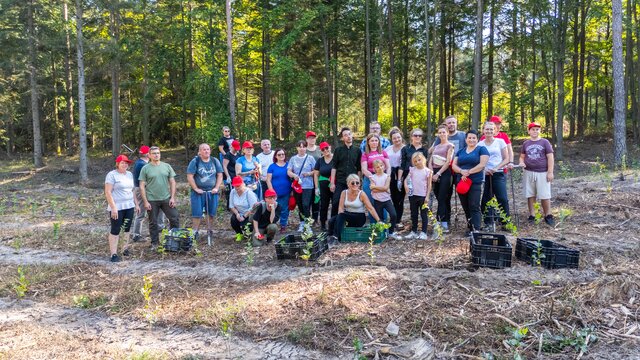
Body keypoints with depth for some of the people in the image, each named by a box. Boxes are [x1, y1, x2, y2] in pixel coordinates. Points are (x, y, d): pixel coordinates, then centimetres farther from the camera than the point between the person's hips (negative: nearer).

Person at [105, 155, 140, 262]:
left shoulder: (130, 174, 13)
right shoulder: (112, 175, -9)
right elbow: (108, 192, -14)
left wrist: (136, 204, 16)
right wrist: (113, 207, -19)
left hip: (129, 207, 7)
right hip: (117, 208, -7)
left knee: (127, 229, 12)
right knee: (115, 230, -3)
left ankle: (125, 249, 23)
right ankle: (114, 254, 0)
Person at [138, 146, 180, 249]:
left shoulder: (167, 166, 5)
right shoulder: (145, 169, -1)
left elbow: (172, 182, 6)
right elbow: (142, 186, -1)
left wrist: (172, 197, -2)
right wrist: (145, 201, -7)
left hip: (166, 199, 2)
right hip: (152, 200, -1)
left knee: (175, 218, 0)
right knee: (153, 223, 8)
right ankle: (155, 243, 21)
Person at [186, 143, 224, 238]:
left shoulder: (215, 161, 5)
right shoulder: (195, 161, -5)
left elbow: (220, 175, 7)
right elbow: (189, 177, -7)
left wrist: (216, 188, -3)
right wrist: (196, 189, -11)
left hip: (212, 192, 3)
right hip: (198, 192, -3)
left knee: (211, 213, 8)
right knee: (197, 213, -2)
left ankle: (209, 230, 22)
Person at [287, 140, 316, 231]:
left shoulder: (310, 158, 3)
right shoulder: (293, 159, 8)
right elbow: (288, 171, 4)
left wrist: (309, 173, -15)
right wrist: (294, 175, -16)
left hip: (307, 185, -3)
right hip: (297, 185, 3)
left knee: (306, 205, -14)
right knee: (300, 206, 10)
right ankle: (302, 223, 21)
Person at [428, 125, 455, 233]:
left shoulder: (449, 145, 1)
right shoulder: (436, 147, 20)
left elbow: (448, 162, -9)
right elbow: (430, 161, 14)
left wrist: (438, 174, -13)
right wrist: (432, 173, -3)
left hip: (444, 173, -6)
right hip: (435, 174, 6)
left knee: (442, 198, -13)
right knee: (439, 198, 6)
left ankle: (443, 223, -15)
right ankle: (447, 220, 13)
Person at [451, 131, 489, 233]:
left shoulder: (481, 149, 3)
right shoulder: (460, 151, 18)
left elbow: (482, 164, -9)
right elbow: (454, 165, 9)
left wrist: (468, 172, -14)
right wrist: (462, 171, -12)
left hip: (475, 182, -5)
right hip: (461, 182, 5)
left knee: (474, 207, -10)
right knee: (465, 207, 8)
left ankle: (476, 230, -10)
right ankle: (470, 228, 18)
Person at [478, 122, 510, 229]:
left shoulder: (500, 142, 5)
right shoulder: (480, 144, 8)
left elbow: (506, 159, 4)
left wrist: (496, 168, -10)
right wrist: (484, 169, -9)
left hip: (498, 174, -2)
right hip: (484, 175, 2)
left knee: (503, 199, -8)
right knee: (486, 199, 3)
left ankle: (506, 222, 1)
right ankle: (488, 223, 12)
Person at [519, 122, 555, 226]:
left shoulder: (545, 142, 1)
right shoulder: (526, 143, 10)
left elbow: (550, 157, -2)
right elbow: (522, 156, 18)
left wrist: (550, 172, -8)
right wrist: (521, 162, -6)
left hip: (542, 173, -3)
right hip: (529, 173, 3)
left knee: (545, 196, -2)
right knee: (530, 195, 7)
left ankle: (548, 216, 11)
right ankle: (532, 216, 15)